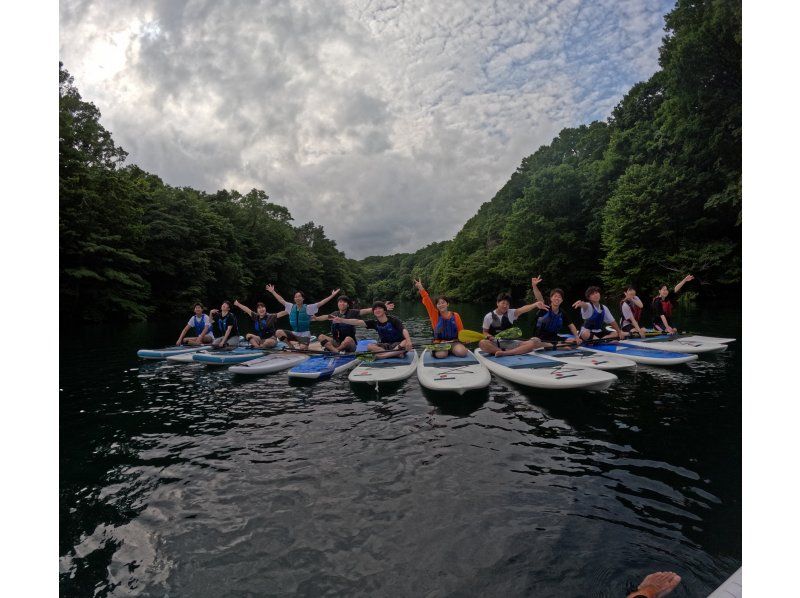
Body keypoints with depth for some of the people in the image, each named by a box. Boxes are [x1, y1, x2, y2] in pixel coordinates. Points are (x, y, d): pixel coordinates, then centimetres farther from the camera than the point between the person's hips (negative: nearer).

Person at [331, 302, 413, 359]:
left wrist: (408, 341, -49)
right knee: (370, 346, -23)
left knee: (407, 344, -36)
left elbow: (404, 330, -27)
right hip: (384, 345, 4)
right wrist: (341, 320, -25)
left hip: (398, 344, -3)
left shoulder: (393, 320, -11)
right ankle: (396, 354, -29)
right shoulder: (375, 323, 1)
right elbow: (358, 322, -12)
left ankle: (382, 355, -37)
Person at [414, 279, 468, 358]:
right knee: (440, 354, -33)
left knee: (462, 352, -30)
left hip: (453, 342, 1)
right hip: (439, 343, -1)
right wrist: (421, 288, -24)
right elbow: (428, 302, -11)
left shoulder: (455, 315, 3)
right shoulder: (435, 315, 2)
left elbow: (461, 331, 8)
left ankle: (451, 350, 3)